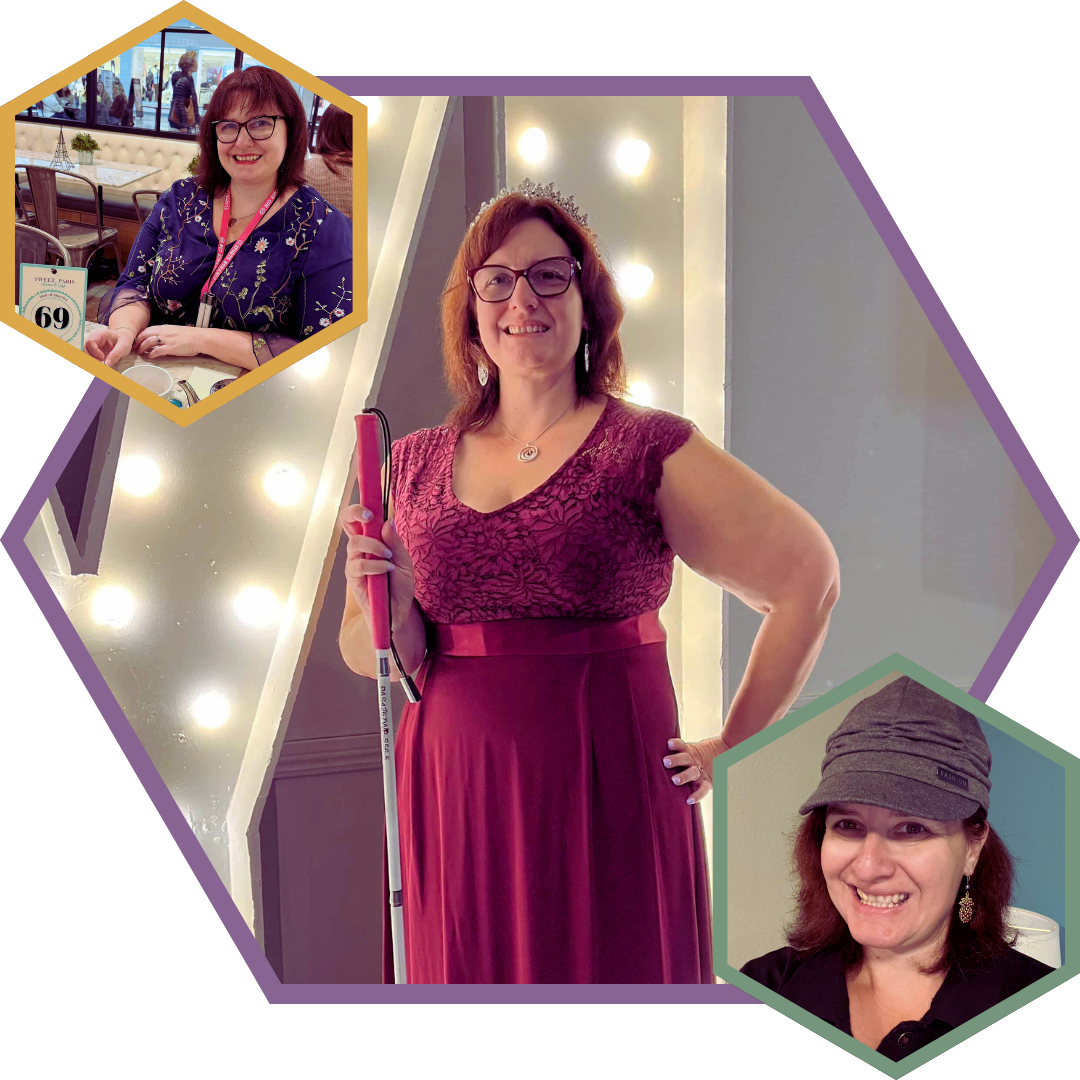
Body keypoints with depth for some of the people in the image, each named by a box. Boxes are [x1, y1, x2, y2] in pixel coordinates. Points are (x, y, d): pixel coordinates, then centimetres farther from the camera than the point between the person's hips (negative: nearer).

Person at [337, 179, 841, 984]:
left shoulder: (650, 450, -4)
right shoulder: (418, 463, 9)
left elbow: (808, 579, -6)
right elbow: (374, 658, 12)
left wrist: (734, 753, -3)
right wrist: (389, 608, -10)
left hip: (606, 799, -3)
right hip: (455, 801, 4)